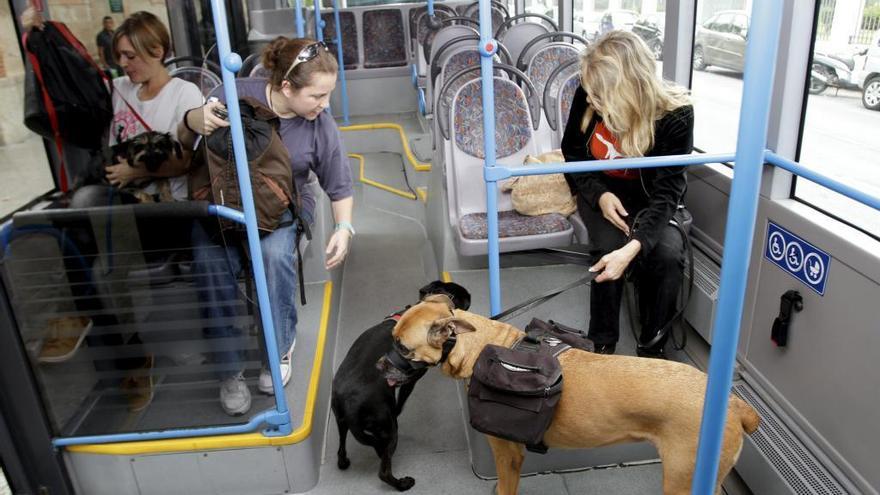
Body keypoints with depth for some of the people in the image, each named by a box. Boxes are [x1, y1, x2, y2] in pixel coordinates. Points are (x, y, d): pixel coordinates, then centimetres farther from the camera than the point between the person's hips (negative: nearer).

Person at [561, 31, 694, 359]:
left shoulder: (675, 114, -25)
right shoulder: (588, 97, -18)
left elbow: (666, 192, -27)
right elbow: (573, 154, -2)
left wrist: (633, 247, -44)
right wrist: (600, 194, -20)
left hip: (649, 198, -1)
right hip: (601, 191, 1)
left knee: (668, 253, -29)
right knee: (609, 248, -29)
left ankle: (652, 343, -3)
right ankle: (602, 344, -9)